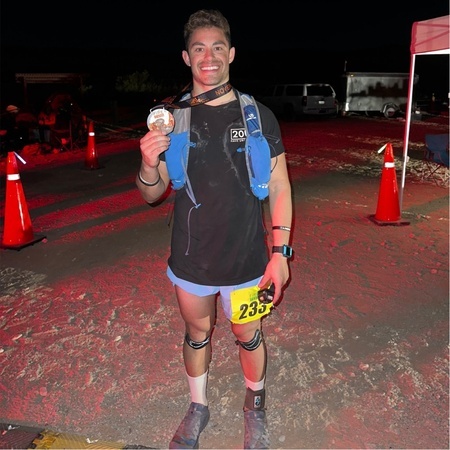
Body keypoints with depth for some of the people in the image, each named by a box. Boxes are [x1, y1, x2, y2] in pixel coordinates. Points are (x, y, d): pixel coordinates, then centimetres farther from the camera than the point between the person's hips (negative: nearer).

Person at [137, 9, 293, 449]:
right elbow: (152, 194, 1)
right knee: (196, 334, 19)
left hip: (246, 261, -1)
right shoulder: (171, 119, -3)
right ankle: (197, 408, 45)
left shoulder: (258, 115, -5)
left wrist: (280, 252, -8)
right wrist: (149, 164, -21)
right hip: (190, 261, 2)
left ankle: (255, 406, 44)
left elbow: (279, 188, -3)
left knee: (248, 337, 16)